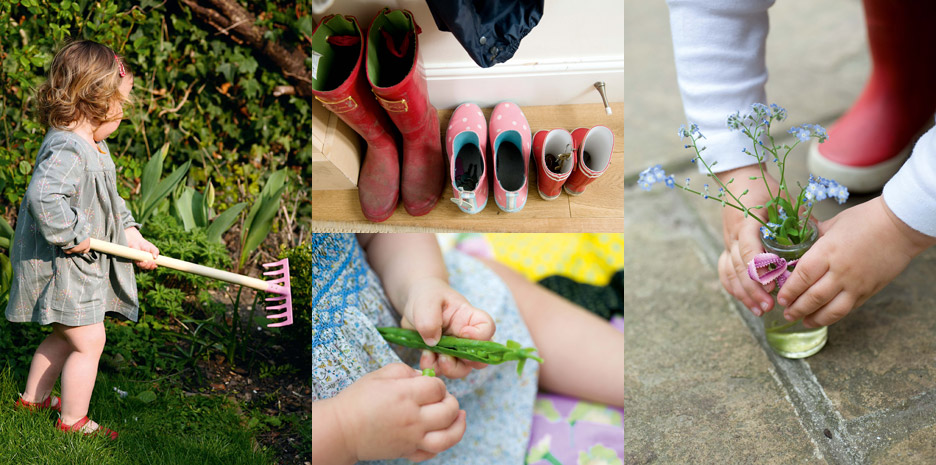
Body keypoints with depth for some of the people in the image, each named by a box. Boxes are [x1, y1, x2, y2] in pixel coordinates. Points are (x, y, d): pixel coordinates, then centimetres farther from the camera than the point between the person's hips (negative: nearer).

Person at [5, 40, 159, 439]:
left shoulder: (92, 145, 8)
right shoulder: (67, 150, -27)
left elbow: (110, 201, 17)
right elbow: (43, 197, -42)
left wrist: (132, 237, 8)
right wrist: (73, 236, -31)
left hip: (81, 263, 10)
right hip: (61, 268, -10)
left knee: (65, 336, 24)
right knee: (88, 342, -1)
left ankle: (33, 396, 42)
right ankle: (72, 420, 14)